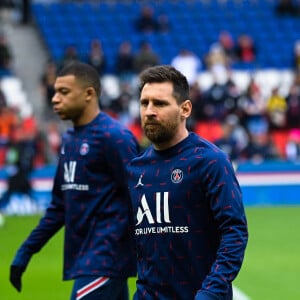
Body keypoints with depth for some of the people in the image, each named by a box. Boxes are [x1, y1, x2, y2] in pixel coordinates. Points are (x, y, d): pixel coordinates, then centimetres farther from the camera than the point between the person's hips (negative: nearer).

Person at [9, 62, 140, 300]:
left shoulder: (113, 137, -11)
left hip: (103, 262, -8)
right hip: (81, 259, 8)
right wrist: (25, 252, 18)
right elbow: (59, 205, 21)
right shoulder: (69, 139, 15)